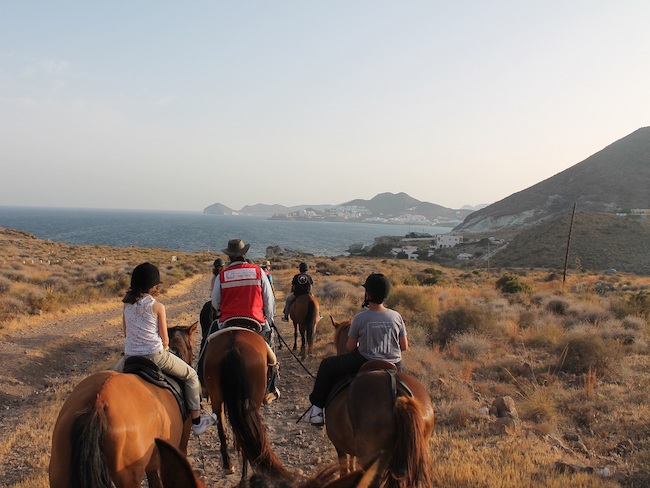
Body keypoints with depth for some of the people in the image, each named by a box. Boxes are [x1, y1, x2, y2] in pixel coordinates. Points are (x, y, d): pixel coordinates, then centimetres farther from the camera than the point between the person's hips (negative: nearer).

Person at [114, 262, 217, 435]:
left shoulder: (127, 304, 3)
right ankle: (197, 421, 13)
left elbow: (125, 332, 12)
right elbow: (165, 339, -5)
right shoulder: (157, 306, -10)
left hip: (130, 356, 5)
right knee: (191, 376, 12)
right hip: (155, 355, -4)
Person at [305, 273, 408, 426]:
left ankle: (317, 408, 17)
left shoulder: (360, 318, -16)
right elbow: (404, 346, 0)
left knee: (327, 365, 13)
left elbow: (350, 348, -5)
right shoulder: (396, 317, -8)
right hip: (394, 367, 4)